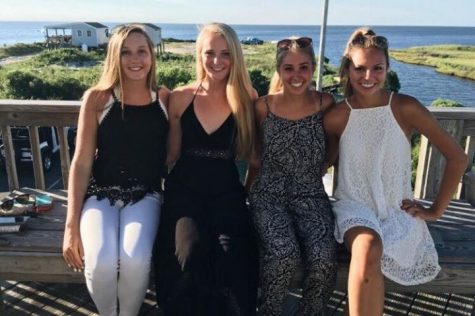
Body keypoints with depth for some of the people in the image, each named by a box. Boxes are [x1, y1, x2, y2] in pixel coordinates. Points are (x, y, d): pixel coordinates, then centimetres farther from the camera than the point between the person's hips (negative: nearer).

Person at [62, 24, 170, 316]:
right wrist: (72, 224, -5)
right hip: (101, 193, 0)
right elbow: (82, 163, -2)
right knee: (101, 263, -27)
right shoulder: (97, 98, -4)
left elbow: (172, 152, 8)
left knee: (135, 261, -28)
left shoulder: (165, 98, 0)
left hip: (145, 194, 1)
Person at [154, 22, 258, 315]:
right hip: (184, 189, 0)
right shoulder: (180, 98, 3)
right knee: (191, 252, -27)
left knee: (232, 254, -26)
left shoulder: (247, 98, 1)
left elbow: (251, 153, 7)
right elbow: (172, 155, 10)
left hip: (227, 191, 0)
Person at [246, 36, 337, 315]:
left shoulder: (325, 103, 0)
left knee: (324, 259, -26)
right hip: (269, 195, 0)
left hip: (311, 195, 1)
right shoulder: (264, 107, 0)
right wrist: (245, 193, 12)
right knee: (284, 255, -28)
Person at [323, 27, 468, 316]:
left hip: (398, 211, 0)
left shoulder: (406, 108, -7)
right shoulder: (336, 116, -4)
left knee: (368, 251, -31)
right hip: (353, 205, 0)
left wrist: (436, 210, 0)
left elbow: (457, 157, -1)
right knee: (368, 249, -33)